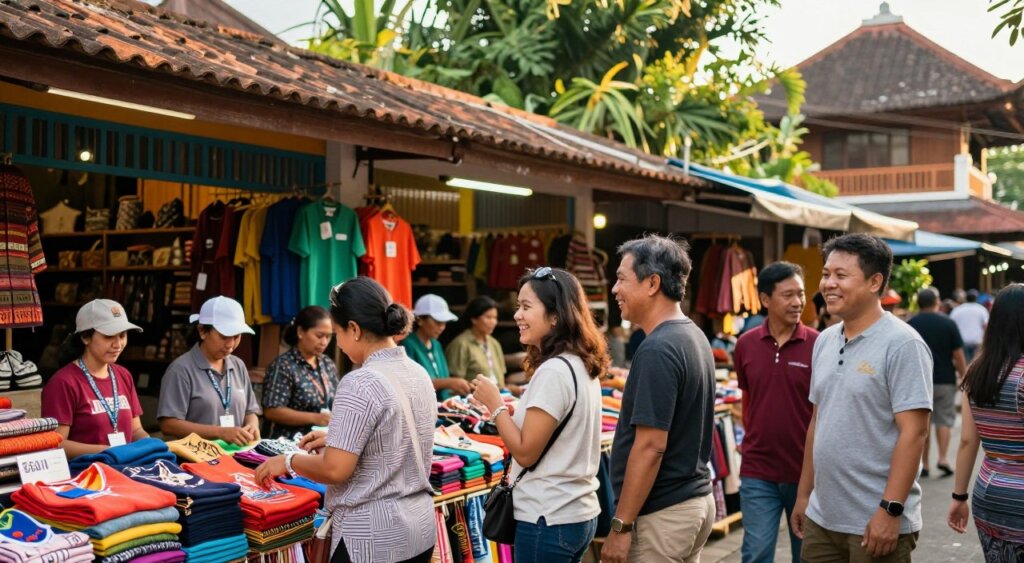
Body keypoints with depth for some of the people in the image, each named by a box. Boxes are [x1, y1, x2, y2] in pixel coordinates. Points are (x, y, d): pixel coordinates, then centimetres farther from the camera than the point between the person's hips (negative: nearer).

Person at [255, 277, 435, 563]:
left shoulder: (360, 383, -20)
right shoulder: (419, 373, 4)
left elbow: (335, 470, -19)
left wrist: (289, 461, -3)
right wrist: (339, 438, 18)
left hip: (374, 536, -8)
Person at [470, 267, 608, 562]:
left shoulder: (554, 371, -21)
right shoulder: (582, 365, 7)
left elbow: (525, 452, -18)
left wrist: (495, 403, -9)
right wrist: (519, 413, 12)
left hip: (548, 521, -9)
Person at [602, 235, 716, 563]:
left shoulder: (658, 349, -21)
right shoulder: (694, 337, 8)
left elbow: (651, 446, -23)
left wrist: (621, 526, -19)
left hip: (662, 514, -9)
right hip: (697, 499, 9)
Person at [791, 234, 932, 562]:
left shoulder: (902, 344, -12)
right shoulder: (824, 341, 9)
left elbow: (913, 432, -16)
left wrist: (891, 510, -20)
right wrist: (804, 494, 15)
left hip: (878, 523, -7)